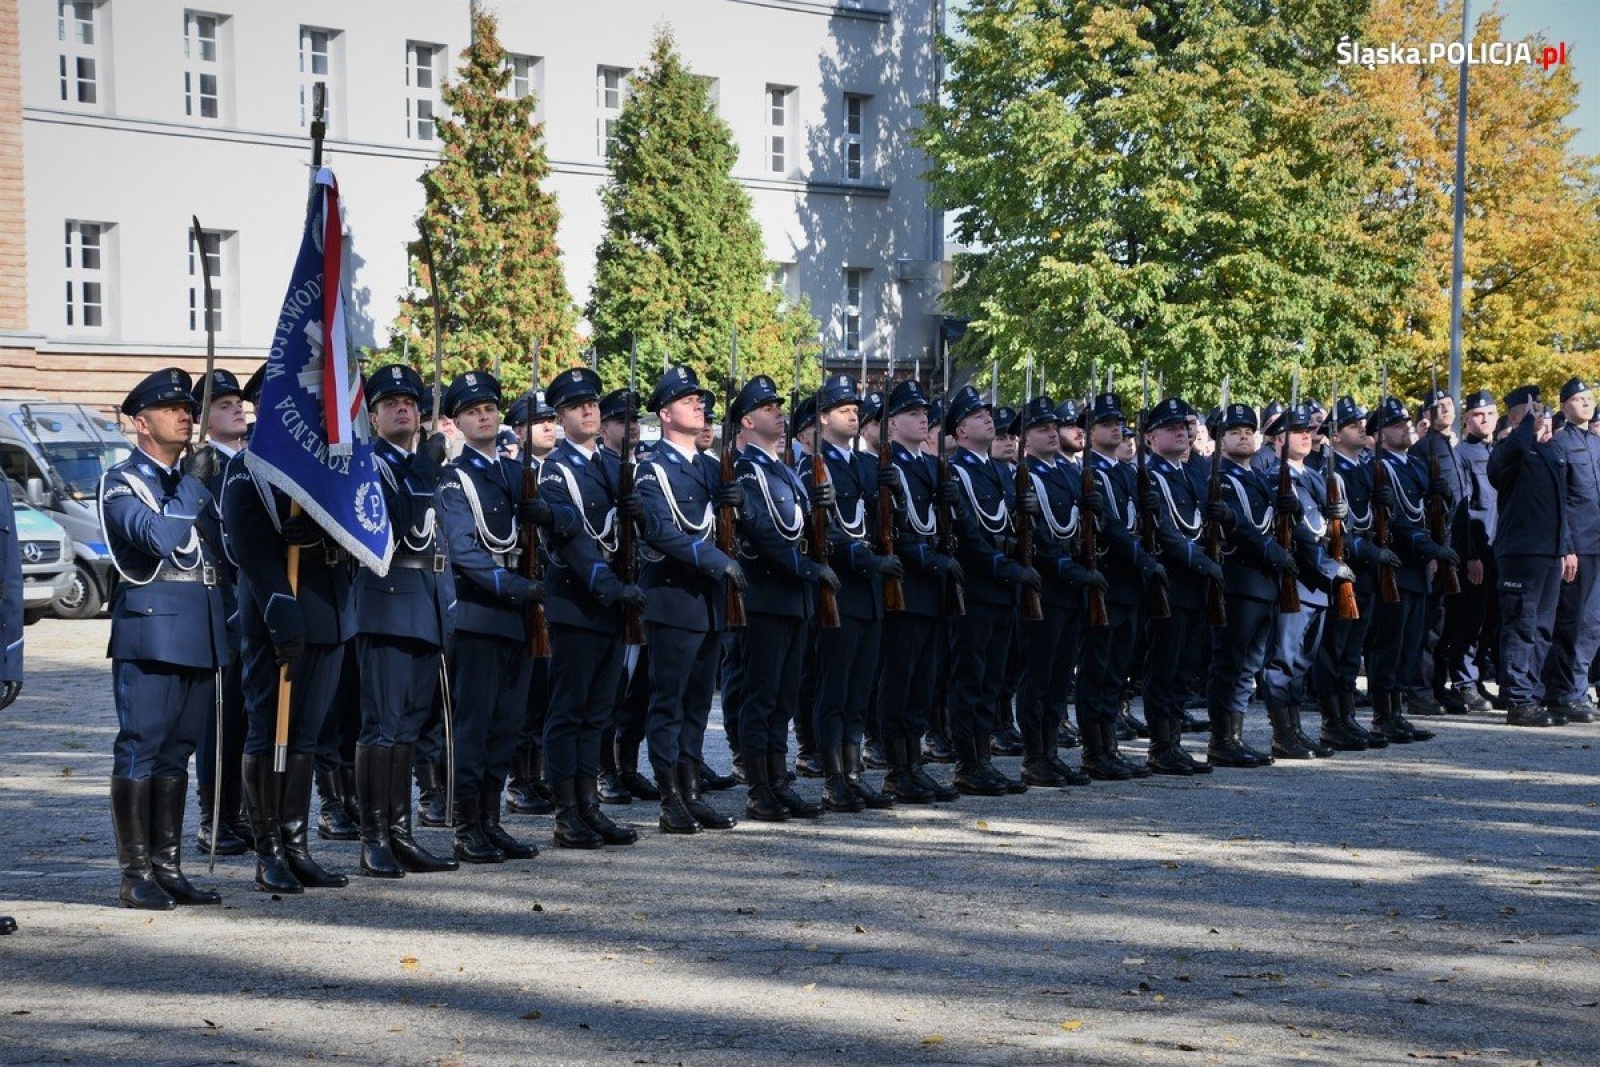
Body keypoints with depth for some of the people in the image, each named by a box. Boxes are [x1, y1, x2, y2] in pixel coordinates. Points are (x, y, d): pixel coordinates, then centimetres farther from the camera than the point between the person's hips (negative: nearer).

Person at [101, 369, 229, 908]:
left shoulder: (194, 486, 20)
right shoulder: (121, 483, -1)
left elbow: (221, 554, 18)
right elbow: (155, 536, -18)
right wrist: (199, 520, -4)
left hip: (201, 635, 7)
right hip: (149, 631, -7)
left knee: (177, 751, 8)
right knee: (140, 748, -6)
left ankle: (168, 868, 12)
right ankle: (136, 876, -5)